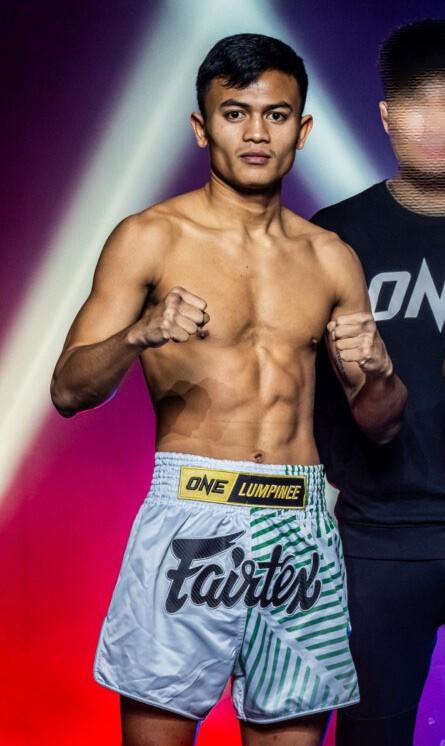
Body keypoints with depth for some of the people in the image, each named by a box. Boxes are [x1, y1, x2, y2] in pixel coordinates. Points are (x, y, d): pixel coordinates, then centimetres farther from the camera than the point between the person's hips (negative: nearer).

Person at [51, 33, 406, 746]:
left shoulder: (331, 259, 12)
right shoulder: (151, 238, 1)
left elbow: (380, 425, 15)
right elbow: (69, 390, -5)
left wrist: (377, 373, -7)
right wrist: (138, 336, -24)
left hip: (304, 527, 4)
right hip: (191, 518, -3)